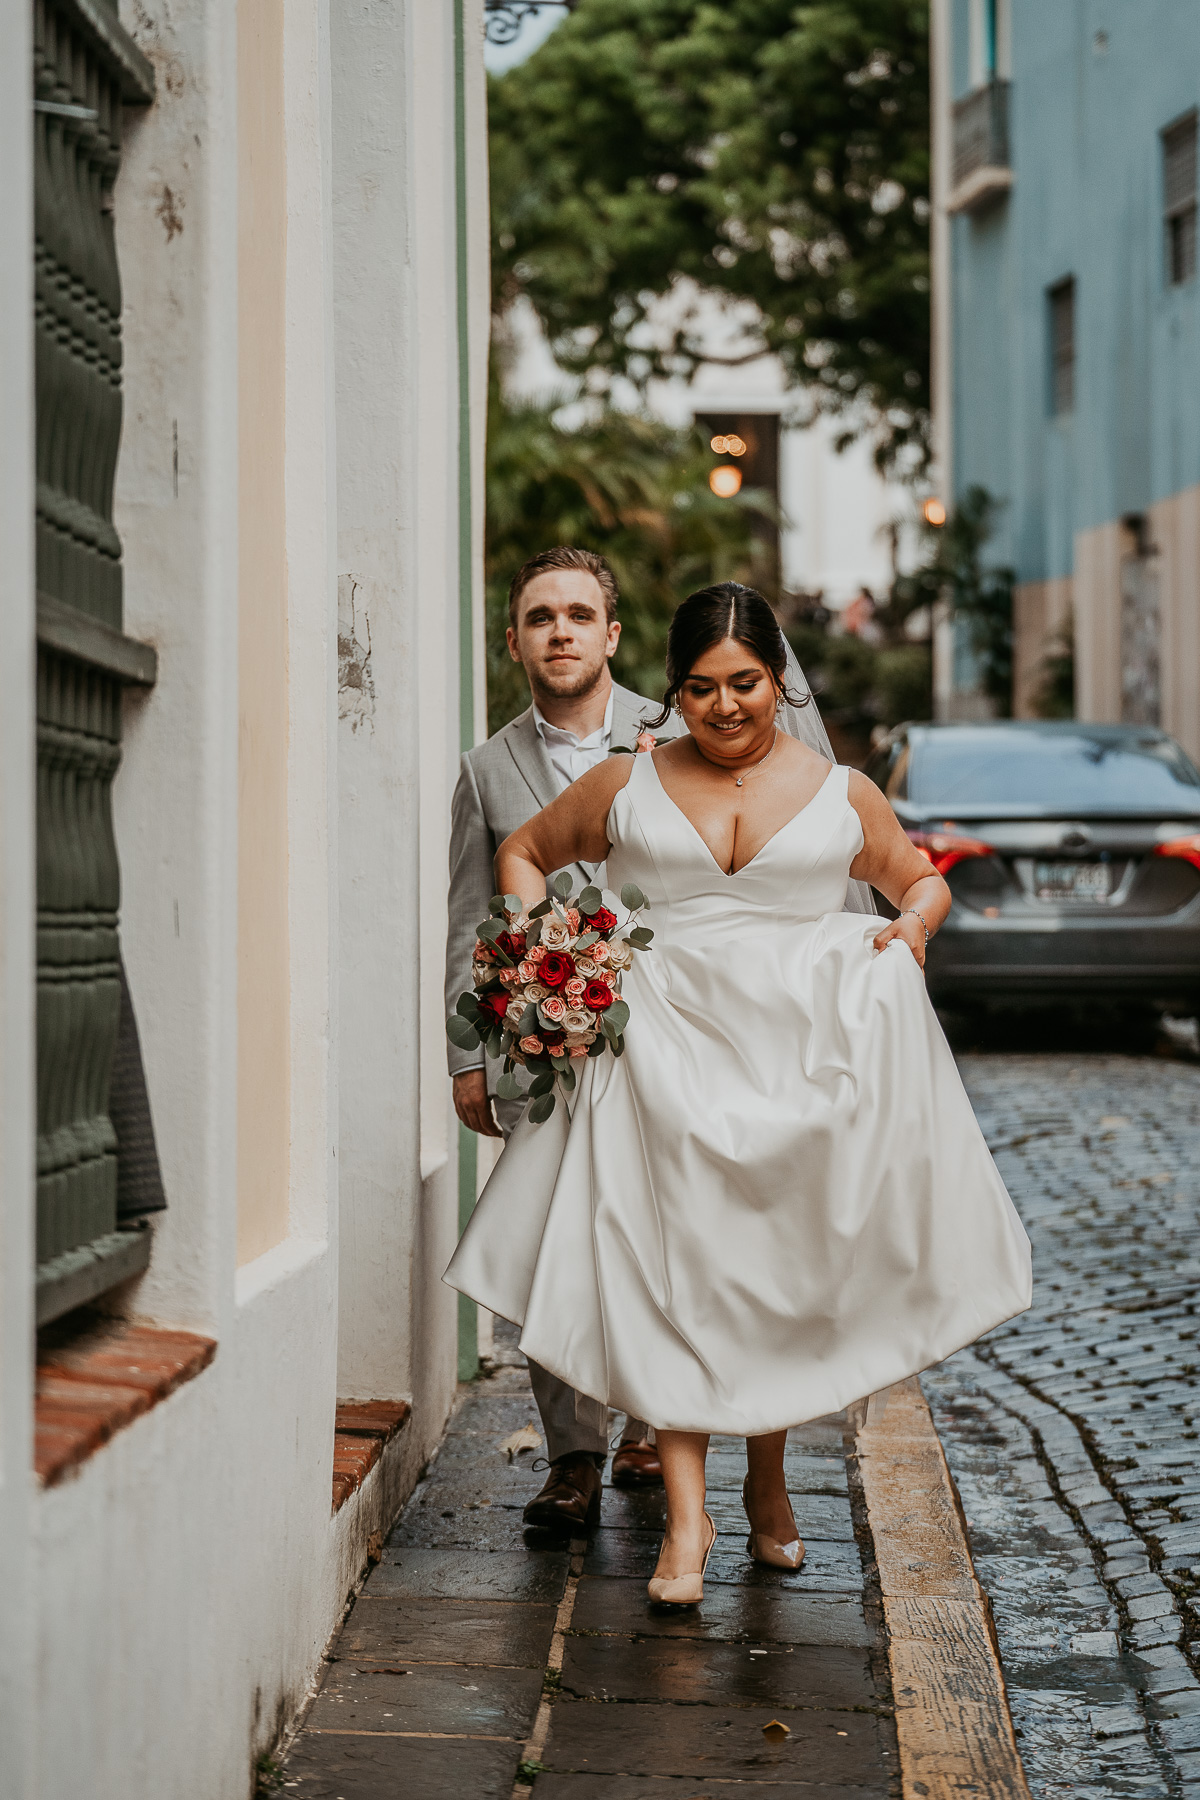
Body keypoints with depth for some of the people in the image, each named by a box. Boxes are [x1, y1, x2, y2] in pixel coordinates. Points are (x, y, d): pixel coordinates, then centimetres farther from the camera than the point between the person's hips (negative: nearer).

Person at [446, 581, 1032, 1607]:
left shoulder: (841, 794, 7)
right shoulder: (628, 788, 7)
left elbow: (924, 878, 20)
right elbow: (523, 852, 20)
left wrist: (913, 924, -2)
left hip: (803, 1050, 1)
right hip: (667, 1047, 0)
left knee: (787, 1271, 7)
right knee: (672, 1270, -10)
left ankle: (770, 1482, 28)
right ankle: (686, 1518, -10)